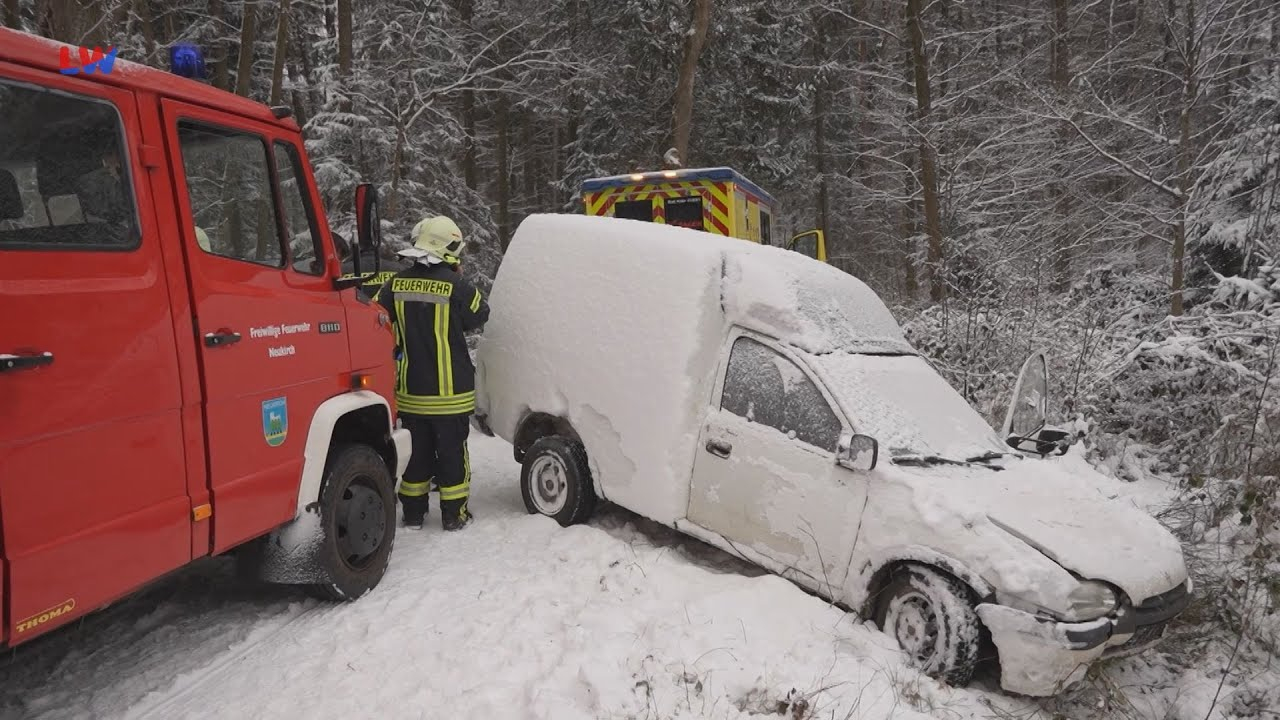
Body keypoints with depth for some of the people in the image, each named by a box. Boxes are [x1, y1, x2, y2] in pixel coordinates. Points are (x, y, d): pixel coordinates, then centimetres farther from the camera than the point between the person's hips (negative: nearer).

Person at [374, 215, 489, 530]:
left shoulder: (397, 283, -2)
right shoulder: (456, 286, -16)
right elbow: (479, 315, -1)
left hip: (410, 391, 4)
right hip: (450, 391, -4)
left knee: (416, 452, 16)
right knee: (452, 452, 7)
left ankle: (413, 512, 24)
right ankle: (454, 514, 14)